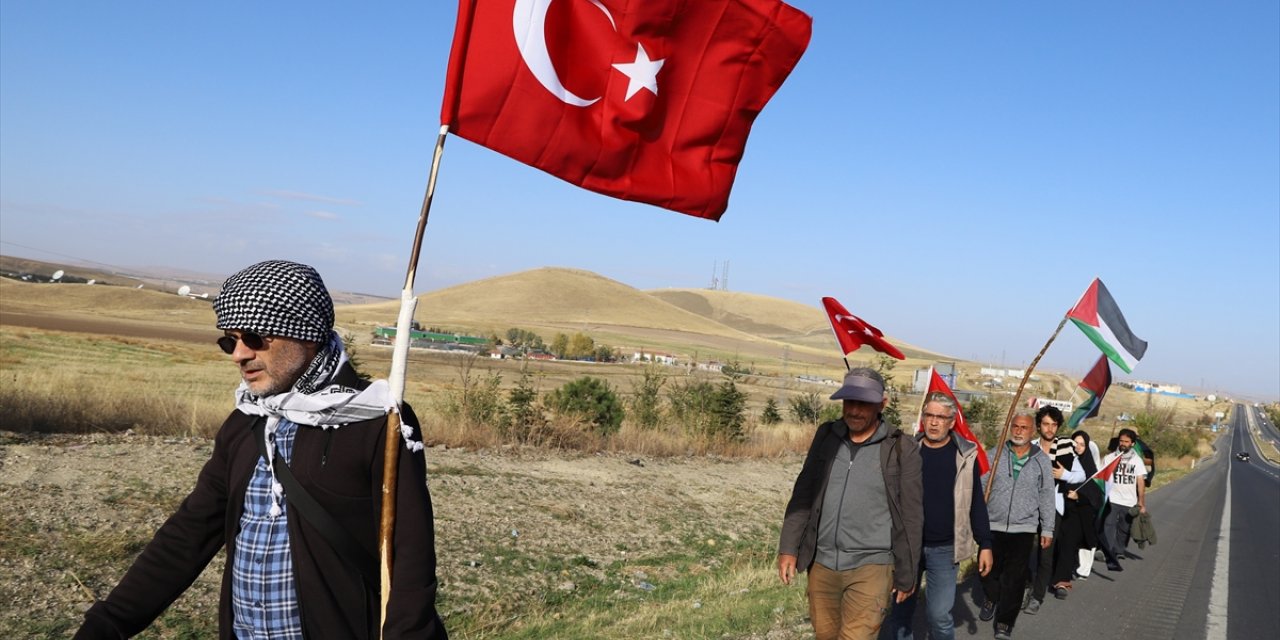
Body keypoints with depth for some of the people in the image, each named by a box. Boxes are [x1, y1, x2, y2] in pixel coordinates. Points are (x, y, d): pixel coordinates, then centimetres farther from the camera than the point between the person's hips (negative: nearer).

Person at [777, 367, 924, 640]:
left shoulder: (901, 449, -7)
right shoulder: (827, 436, 4)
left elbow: (910, 517, -3)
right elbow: (803, 495, 7)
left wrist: (906, 575, 0)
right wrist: (788, 547, 2)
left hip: (871, 566, -4)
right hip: (822, 564, 4)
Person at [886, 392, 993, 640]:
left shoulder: (965, 455, 0)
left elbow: (976, 504, 3)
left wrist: (985, 544, 0)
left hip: (945, 550, -1)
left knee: (939, 614, -4)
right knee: (899, 612, 8)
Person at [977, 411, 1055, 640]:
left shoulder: (1042, 461, 3)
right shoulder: (996, 455, 2)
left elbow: (1047, 497, 5)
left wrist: (1047, 529, 4)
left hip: (1023, 529, -1)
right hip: (992, 526, 1)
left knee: (1014, 578, 1)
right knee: (988, 570, 10)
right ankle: (992, 599, 40)